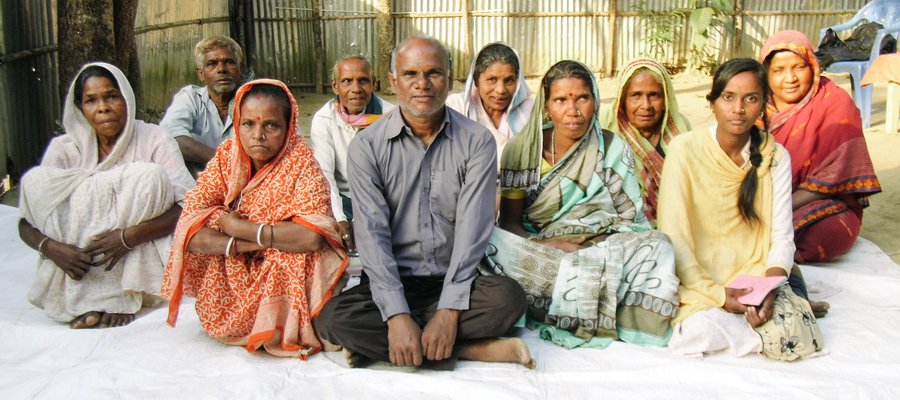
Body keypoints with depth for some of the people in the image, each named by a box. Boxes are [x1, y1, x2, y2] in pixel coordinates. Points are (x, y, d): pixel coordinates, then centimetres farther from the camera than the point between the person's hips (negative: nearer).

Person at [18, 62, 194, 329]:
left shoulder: (153, 140, -5)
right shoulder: (65, 149, 2)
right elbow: (26, 223, -1)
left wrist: (130, 235, -27)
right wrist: (50, 247, -23)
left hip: (137, 263, -2)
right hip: (82, 266, 2)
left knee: (150, 175, -24)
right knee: (36, 179, -15)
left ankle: (122, 298, -19)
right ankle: (84, 298, -17)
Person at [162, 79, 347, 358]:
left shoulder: (301, 161, -14)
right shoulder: (226, 157, -4)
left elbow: (313, 236, -31)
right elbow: (188, 231, -14)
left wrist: (239, 228, -21)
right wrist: (247, 245, -27)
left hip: (288, 277, -4)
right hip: (233, 280, 4)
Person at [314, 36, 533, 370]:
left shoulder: (477, 141, -2)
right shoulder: (367, 146, -3)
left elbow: (473, 228, -11)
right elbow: (372, 233, -12)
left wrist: (450, 310, -22)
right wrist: (397, 315, -24)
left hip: (456, 281, 0)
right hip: (392, 282, 0)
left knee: (508, 298, -29)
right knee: (332, 318, -28)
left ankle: (380, 346, -19)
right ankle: (472, 349, -21)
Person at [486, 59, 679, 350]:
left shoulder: (613, 149, 2)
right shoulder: (522, 149, 1)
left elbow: (631, 220, 2)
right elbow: (509, 221, 1)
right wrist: (547, 245, -19)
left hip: (601, 248, 0)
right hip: (537, 249, 0)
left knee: (656, 247, -28)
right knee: (491, 242, -31)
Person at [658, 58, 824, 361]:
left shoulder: (775, 156, 2)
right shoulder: (684, 149, -8)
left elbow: (782, 238, 0)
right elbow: (673, 236, -11)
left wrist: (770, 287, -20)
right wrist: (717, 294, -19)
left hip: (755, 277, 3)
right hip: (698, 283, -2)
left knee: (794, 336, -24)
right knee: (700, 332, -31)